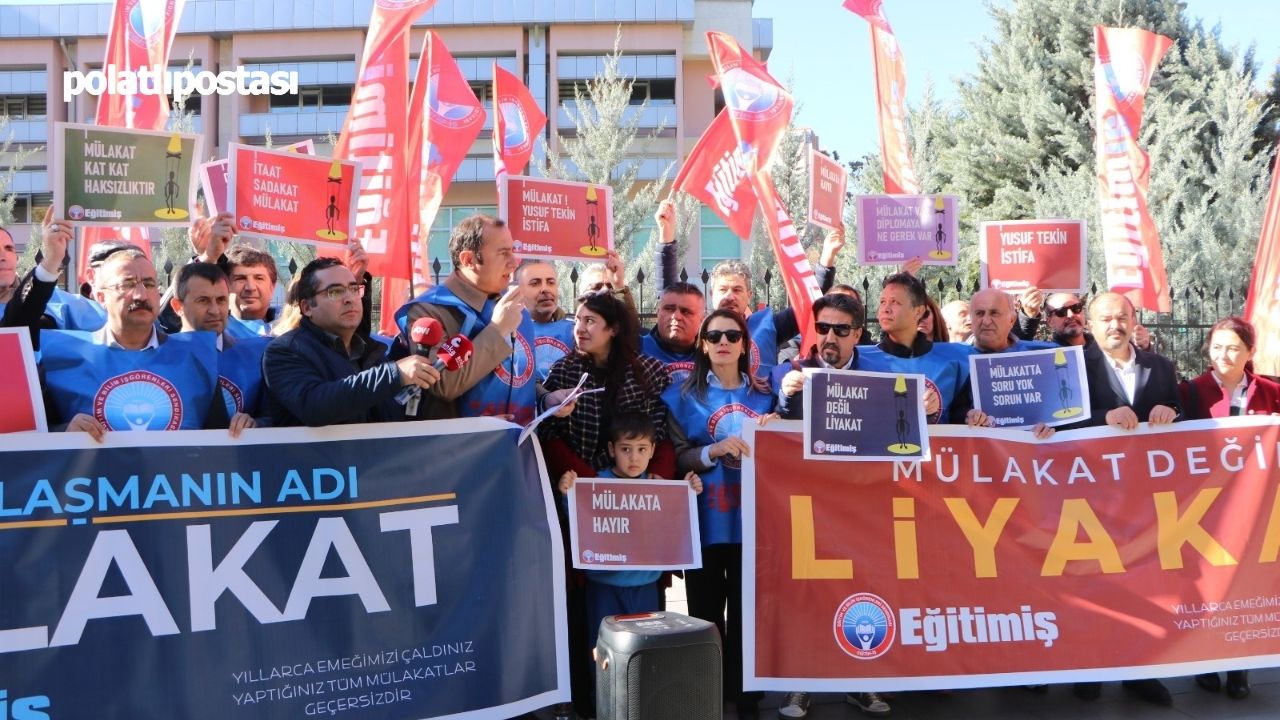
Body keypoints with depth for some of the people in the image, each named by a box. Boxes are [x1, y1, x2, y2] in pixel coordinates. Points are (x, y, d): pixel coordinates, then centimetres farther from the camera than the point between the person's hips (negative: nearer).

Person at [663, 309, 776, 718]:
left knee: (747, 611, 3)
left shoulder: (764, 396, 10)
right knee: (705, 613, 4)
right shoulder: (683, 396, 4)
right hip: (705, 521, -1)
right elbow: (678, 459, -4)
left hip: (752, 519, 1)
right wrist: (714, 451, -21)